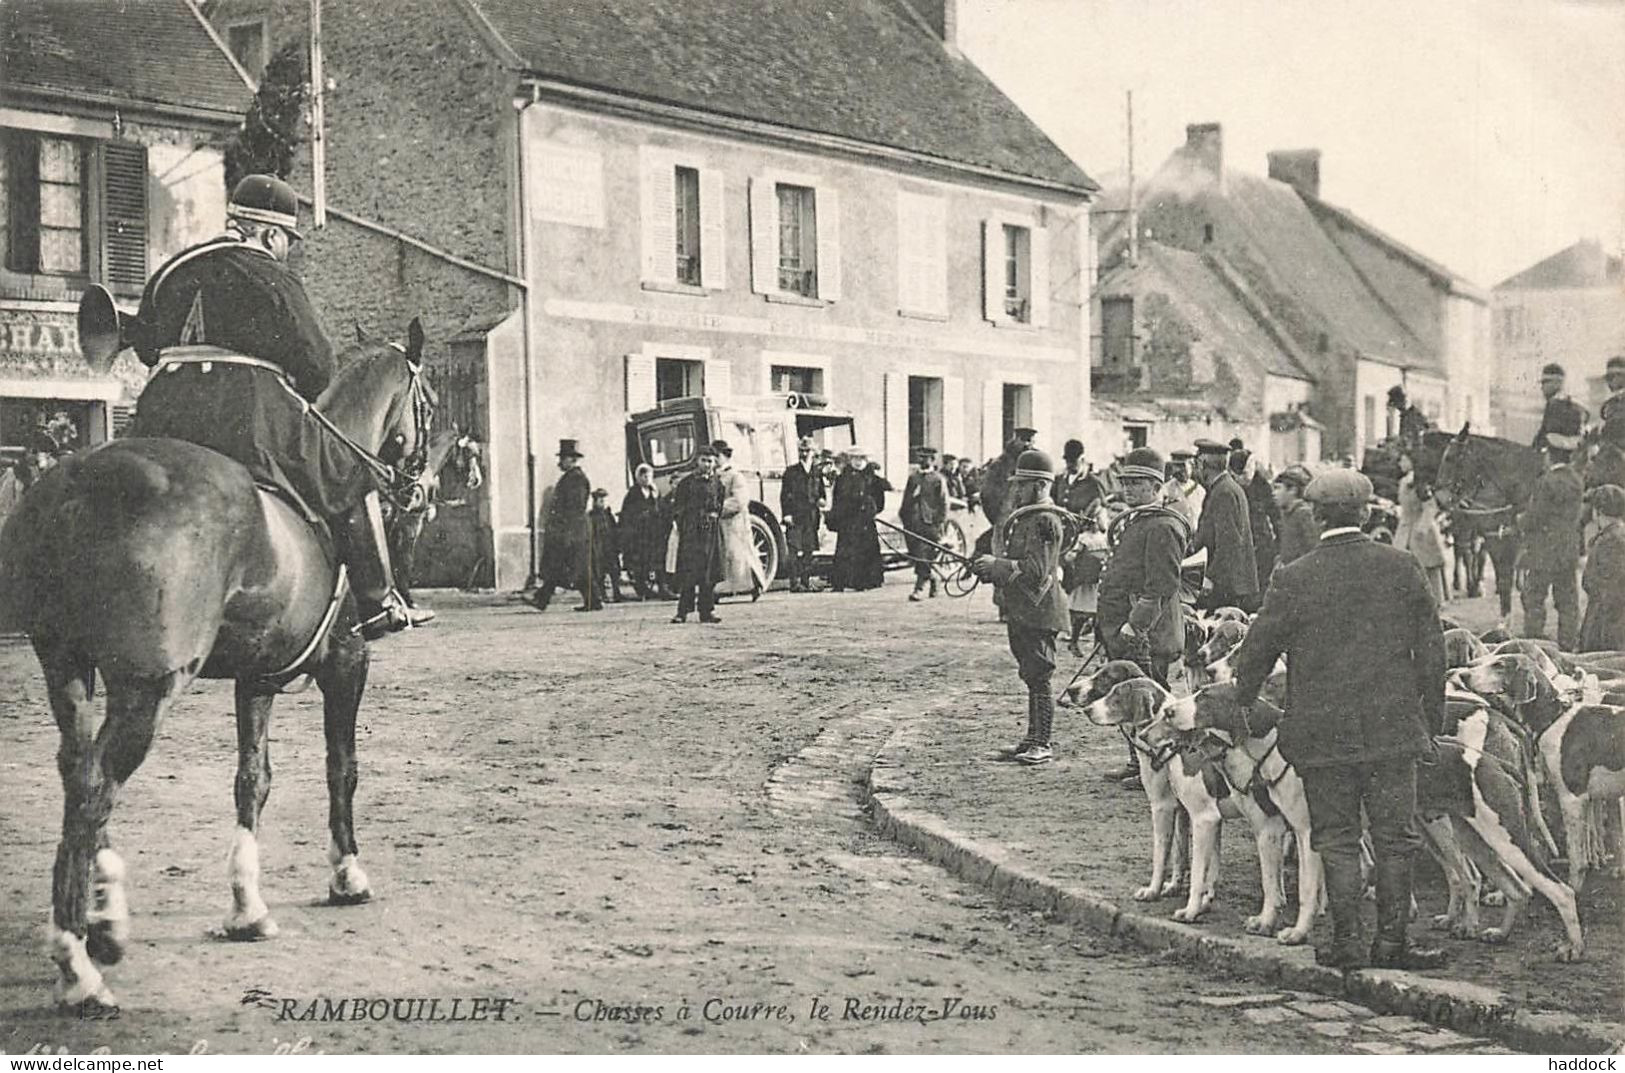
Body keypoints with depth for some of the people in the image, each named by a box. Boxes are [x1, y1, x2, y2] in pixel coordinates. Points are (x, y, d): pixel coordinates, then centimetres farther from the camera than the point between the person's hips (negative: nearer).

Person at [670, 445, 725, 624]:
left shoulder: (717, 484, 12)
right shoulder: (687, 483, 4)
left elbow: (725, 507, 15)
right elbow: (677, 508, 5)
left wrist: (715, 515, 0)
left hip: (711, 533, 3)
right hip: (690, 533, -3)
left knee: (709, 574, 2)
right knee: (688, 573, -7)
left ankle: (707, 611, 8)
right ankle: (683, 611, -5)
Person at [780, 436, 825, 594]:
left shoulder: (817, 472, 14)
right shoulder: (791, 471, 3)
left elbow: (821, 491, 21)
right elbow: (784, 495, -1)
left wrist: (821, 500, -2)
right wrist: (786, 514, -10)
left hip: (811, 517, 4)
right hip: (795, 517, -4)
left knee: (809, 551, 7)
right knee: (795, 551, -8)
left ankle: (807, 582, 12)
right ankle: (795, 583, -9)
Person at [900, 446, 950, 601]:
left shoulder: (938, 479, 2)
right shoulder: (912, 477, 16)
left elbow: (944, 504, 0)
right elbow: (906, 499, 19)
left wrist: (941, 523, -7)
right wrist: (904, 518, 12)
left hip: (930, 523, -5)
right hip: (913, 523, 5)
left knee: (923, 558, -11)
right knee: (915, 556, 6)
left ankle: (918, 590, -14)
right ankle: (932, 578, 28)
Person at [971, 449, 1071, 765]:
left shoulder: (1044, 522, -16)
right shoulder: (1023, 518, 15)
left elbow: (1035, 570, -22)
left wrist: (995, 565, -15)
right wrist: (991, 567, 6)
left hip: (1038, 611, -10)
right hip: (1020, 611, 10)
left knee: (1038, 678, -6)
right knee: (1031, 677, 14)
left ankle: (1042, 745, -3)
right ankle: (1033, 739, 21)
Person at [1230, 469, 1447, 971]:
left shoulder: (1293, 578, -7)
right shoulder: (1402, 567, -1)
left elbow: (1257, 651, 0)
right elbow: (1430, 647, 5)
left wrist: (1241, 704, 16)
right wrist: (1432, 714, 14)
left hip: (1322, 731, -1)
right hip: (1393, 725, 1)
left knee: (1337, 839, 7)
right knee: (1394, 835, 8)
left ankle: (1347, 941, 8)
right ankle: (1392, 940, 11)